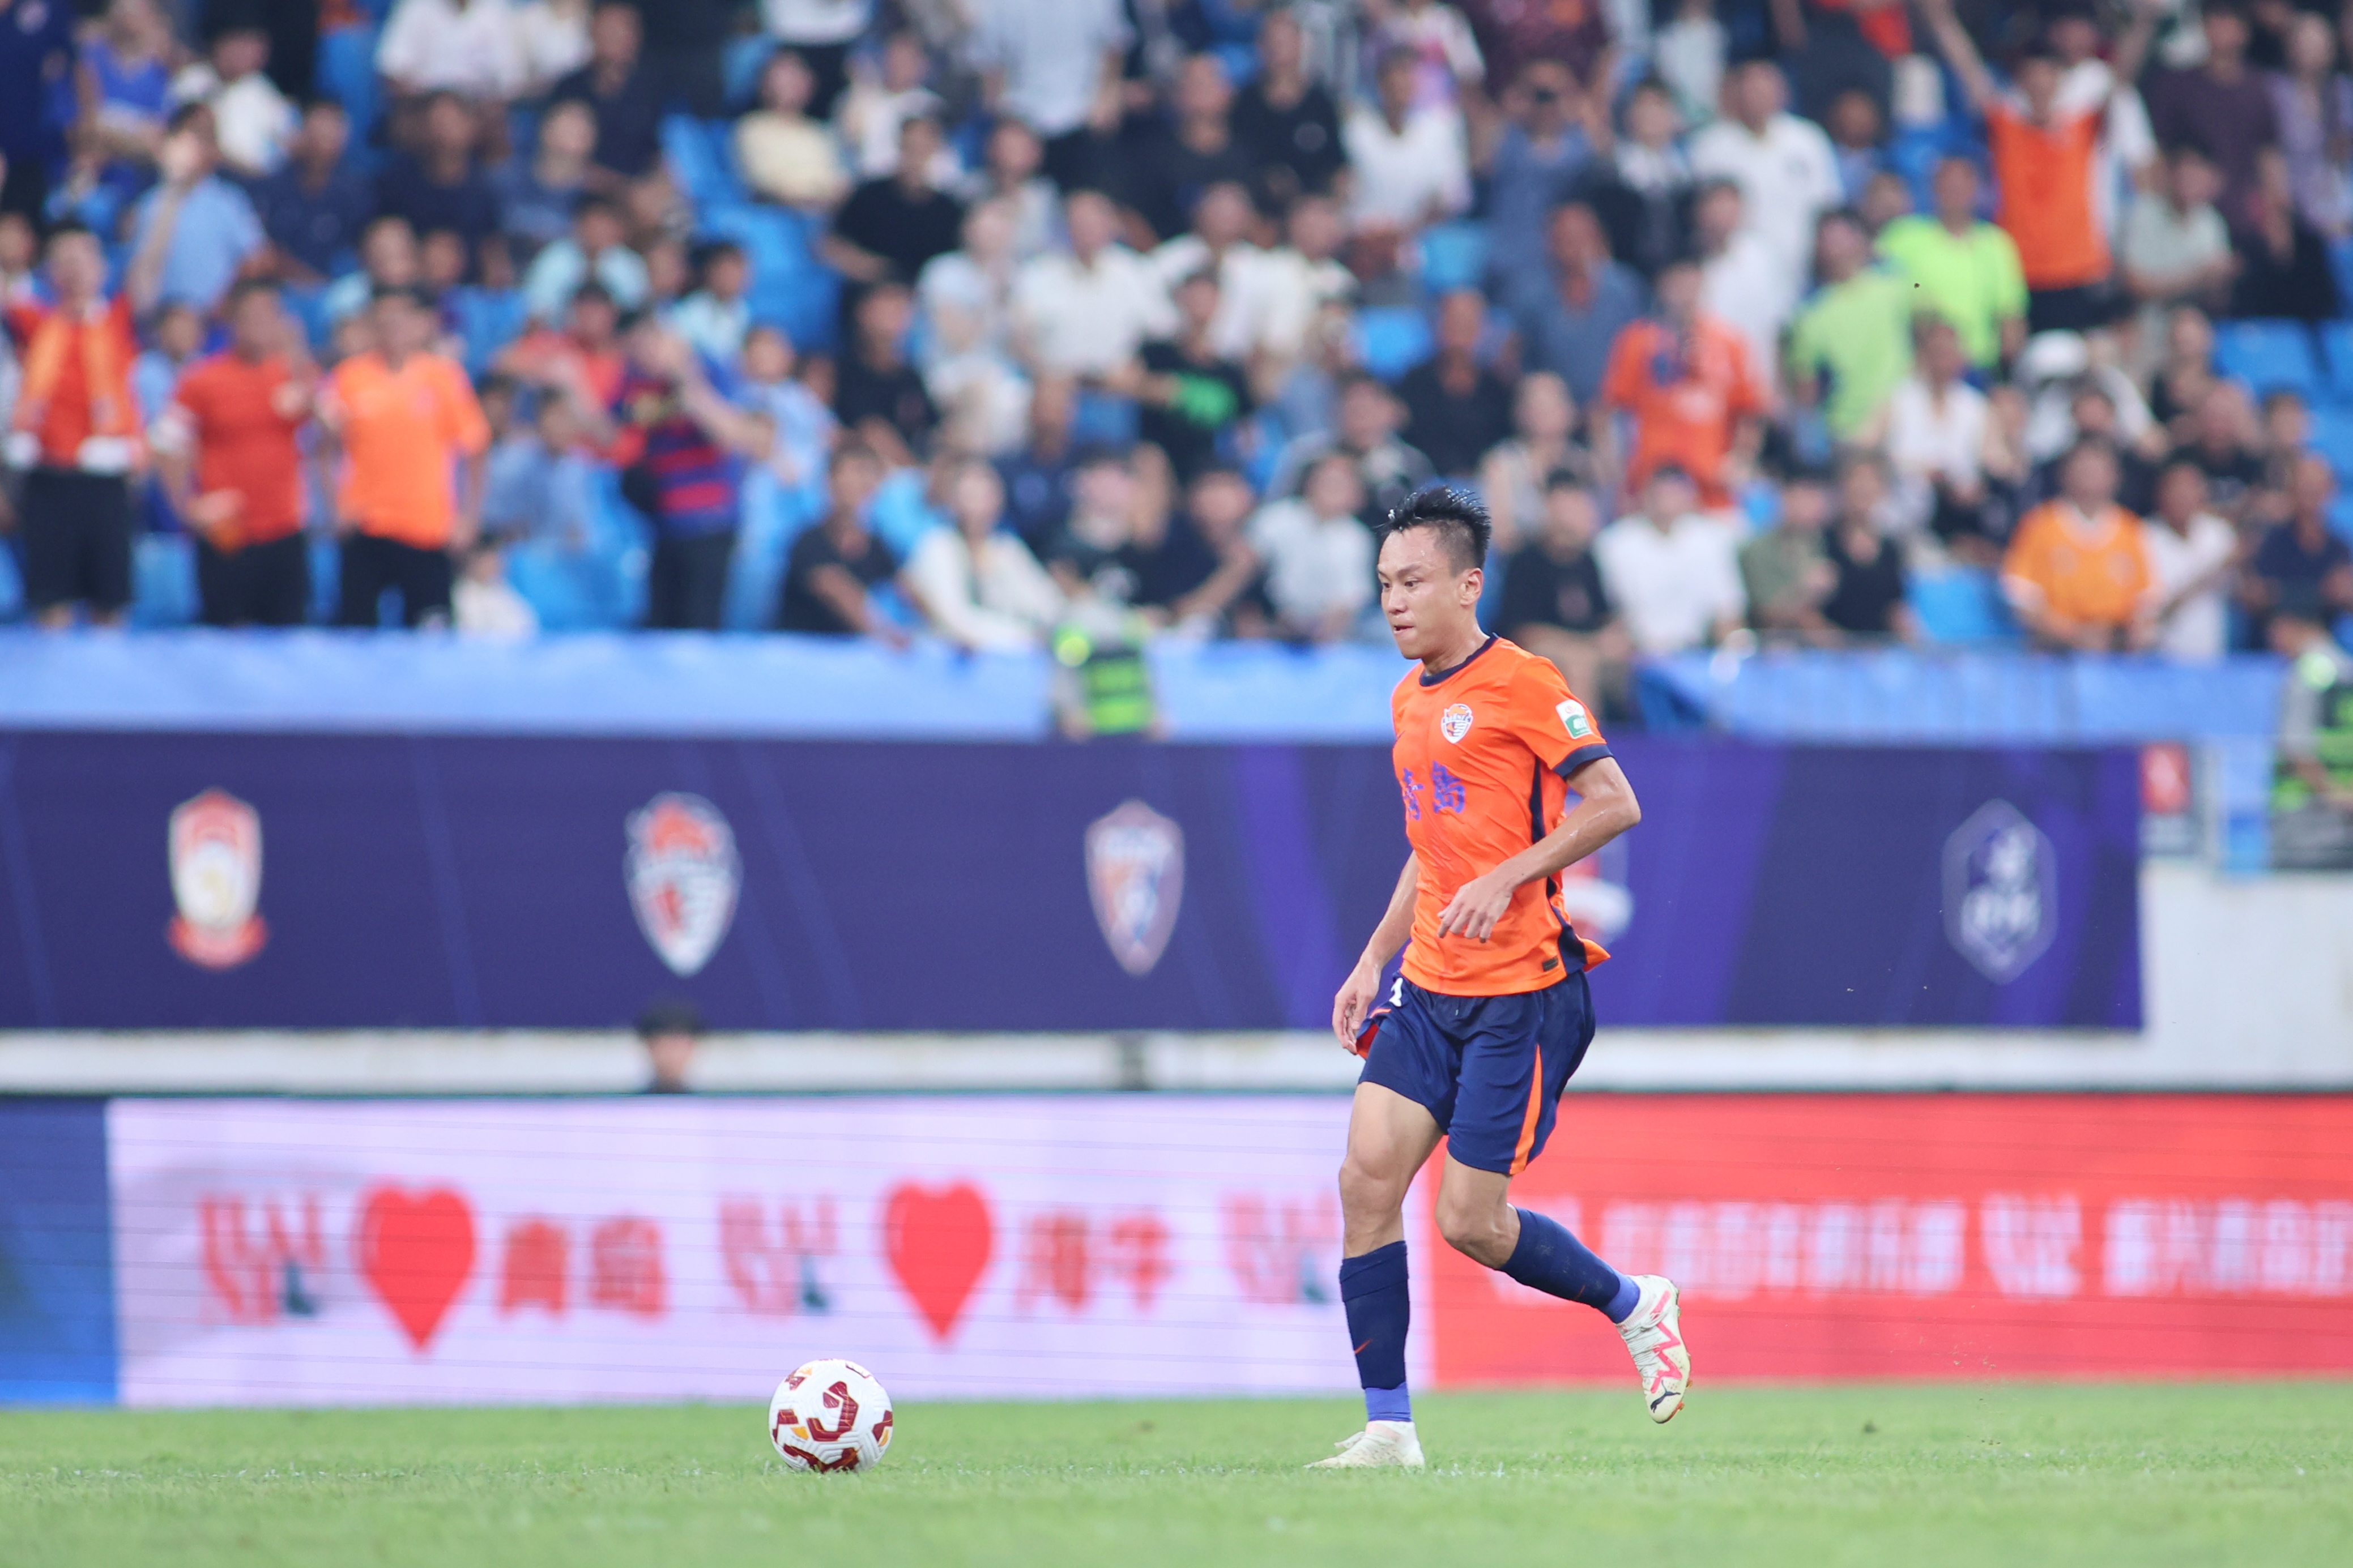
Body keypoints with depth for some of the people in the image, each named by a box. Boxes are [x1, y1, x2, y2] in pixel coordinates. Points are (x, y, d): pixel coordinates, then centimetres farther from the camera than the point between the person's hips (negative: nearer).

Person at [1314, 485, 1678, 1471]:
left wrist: (1506, 879, -22)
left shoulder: (1520, 684, -9)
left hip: (1523, 995, -8)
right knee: (1367, 1176, -7)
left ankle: (1634, 1306, 19)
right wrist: (1375, 959, 19)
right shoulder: (1410, 700, 16)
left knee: (1471, 1222, -8)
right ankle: (1389, 1428, -4)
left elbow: (1614, 803, -15)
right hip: (1429, 989, 8)